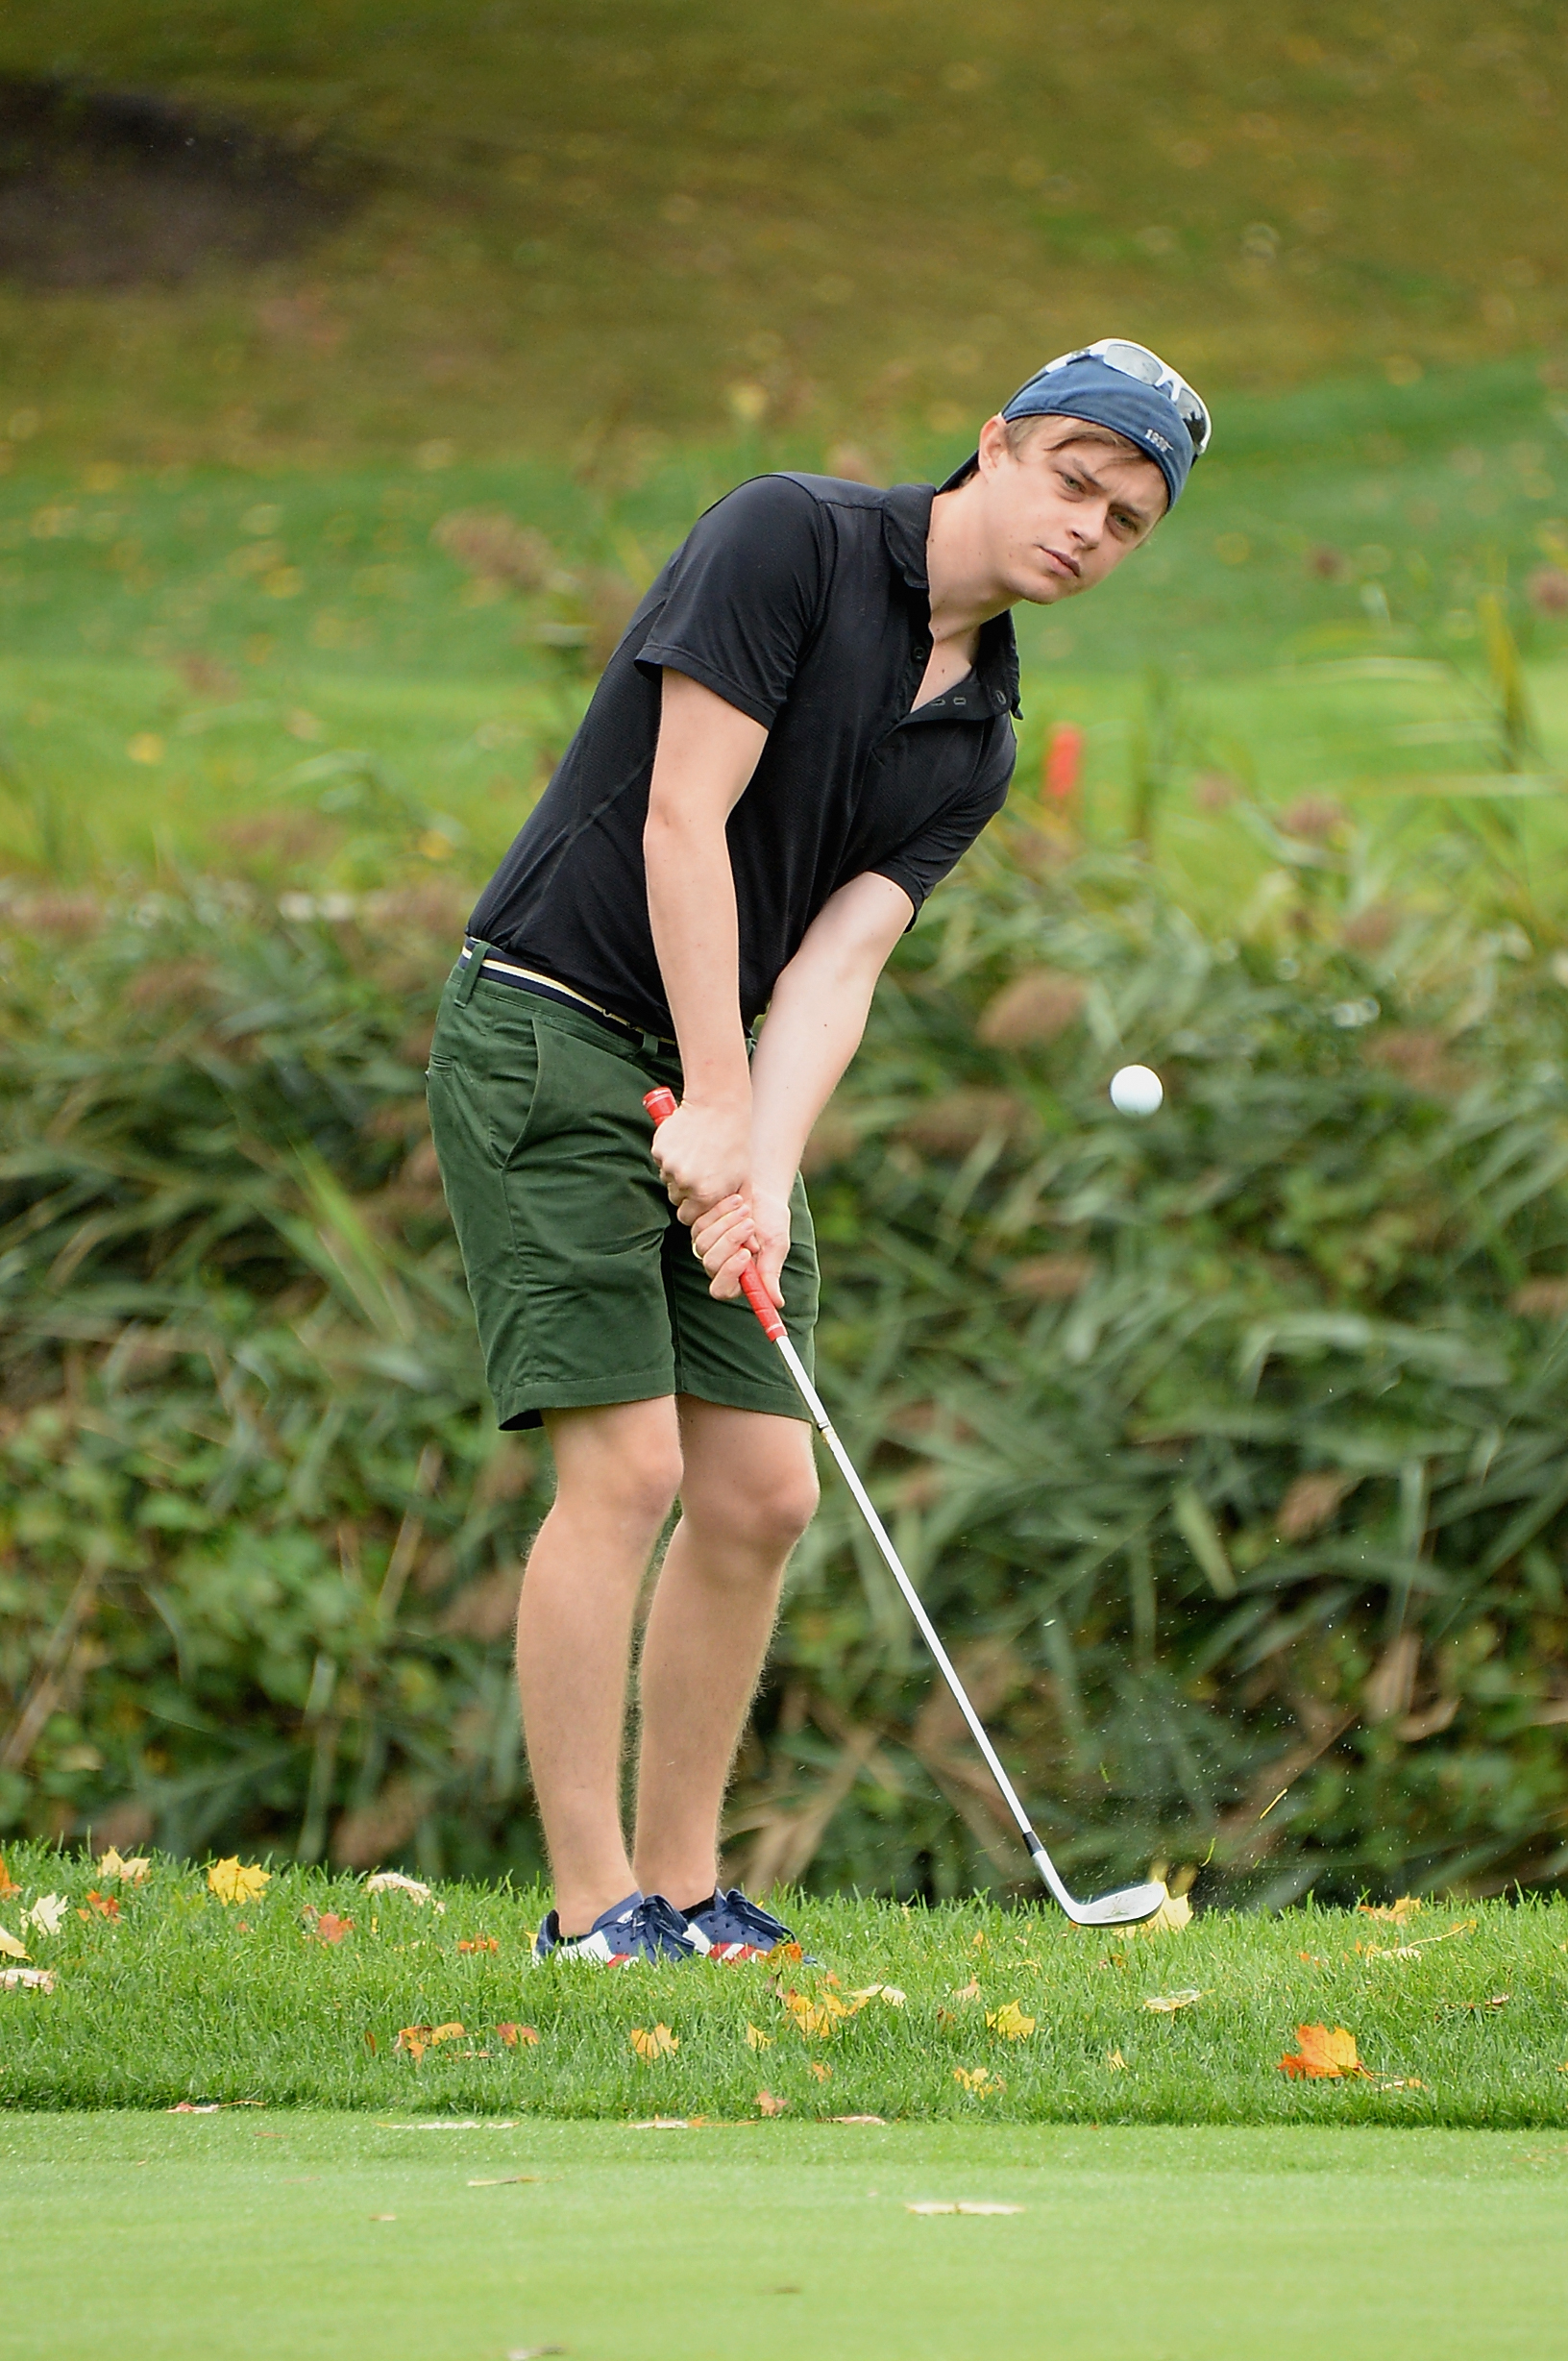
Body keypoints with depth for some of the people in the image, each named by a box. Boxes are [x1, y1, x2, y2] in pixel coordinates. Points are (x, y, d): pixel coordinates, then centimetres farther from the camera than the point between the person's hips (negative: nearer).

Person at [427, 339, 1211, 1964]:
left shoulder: (979, 740, 9)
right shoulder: (790, 537, -12)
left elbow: (837, 960, -2)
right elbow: (683, 819, -18)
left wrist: (764, 1174, -19)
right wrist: (717, 1108, -22)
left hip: (726, 1079, 8)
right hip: (551, 1035, -8)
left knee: (762, 1492, 3)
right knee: (627, 1466, -14)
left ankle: (681, 1889, 13)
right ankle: (590, 1913, -10)